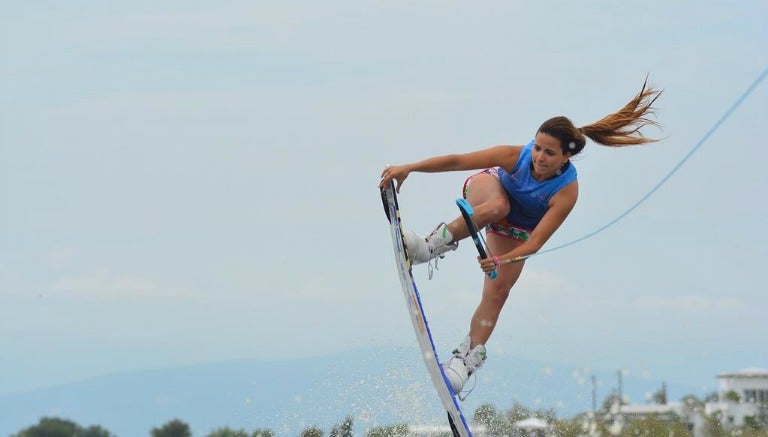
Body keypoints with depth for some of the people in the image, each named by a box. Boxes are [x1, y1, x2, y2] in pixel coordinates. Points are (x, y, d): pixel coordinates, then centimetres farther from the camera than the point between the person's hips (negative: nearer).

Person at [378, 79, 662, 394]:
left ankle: (468, 357, 4)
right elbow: (457, 161, -32)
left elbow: (536, 242, -40)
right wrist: (409, 168, -38)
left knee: (498, 291, -8)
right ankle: (433, 245, -29)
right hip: (490, 187, -1)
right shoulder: (517, 156, -36)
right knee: (497, 206, -39)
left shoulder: (566, 192, -37)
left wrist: (503, 261, -57)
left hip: (516, 231, 1)